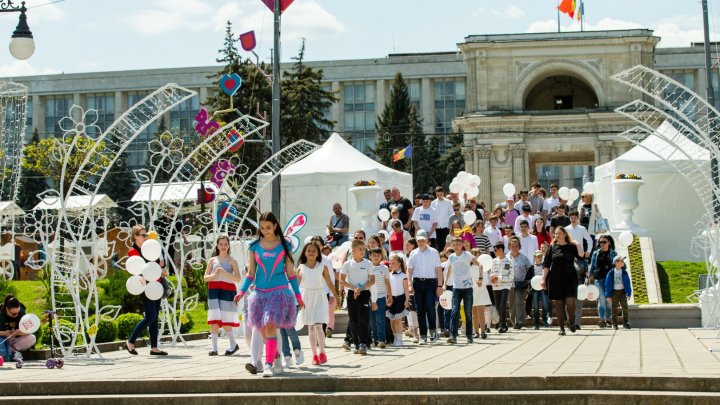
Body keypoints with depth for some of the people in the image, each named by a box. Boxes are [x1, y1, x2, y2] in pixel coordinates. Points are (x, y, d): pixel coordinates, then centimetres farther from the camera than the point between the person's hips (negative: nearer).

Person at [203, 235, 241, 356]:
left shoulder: (232, 261, 6)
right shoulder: (212, 260, 12)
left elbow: (238, 278, -4)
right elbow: (205, 277, 8)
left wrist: (225, 273, -18)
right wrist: (214, 275, -12)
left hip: (227, 291, -2)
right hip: (214, 291, 2)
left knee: (225, 321, -5)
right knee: (214, 320, -6)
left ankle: (233, 344, 13)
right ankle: (214, 347, -4)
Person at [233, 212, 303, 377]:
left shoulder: (284, 245, 3)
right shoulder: (254, 246, 6)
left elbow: (290, 272, 8)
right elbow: (250, 273, 8)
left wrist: (298, 296, 8)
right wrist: (241, 291, -4)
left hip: (279, 292, -3)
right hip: (260, 293, 3)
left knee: (270, 326, -17)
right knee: (264, 331, 4)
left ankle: (268, 365, -18)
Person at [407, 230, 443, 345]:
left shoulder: (433, 252, 2)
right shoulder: (413, 254, 9)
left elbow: (438, 270, 1)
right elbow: (409, 270, 11)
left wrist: (440, 286, -4)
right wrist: (410, 285, 1)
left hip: (430, 282, -3)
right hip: (418, 283, 3)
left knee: (430, 307, -13)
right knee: (420, 309, 3)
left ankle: (433, 330, 11)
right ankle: (423, 336, 8)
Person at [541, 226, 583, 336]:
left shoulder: (571, 247, 6)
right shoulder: (552, 247, 7)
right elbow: (546, 265, 5)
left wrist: (577, 244, -9)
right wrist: (543, 279, -1)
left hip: (570, 278, -1)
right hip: (555, 279, 1)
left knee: (570, 302, -13)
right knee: (558, 303, 1)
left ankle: (572, 321, 14)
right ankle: (562, 328, 10)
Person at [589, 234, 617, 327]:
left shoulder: (613, 253, 7)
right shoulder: (596, 254, 11)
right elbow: (592, 267, 14)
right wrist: (590, 278, 8)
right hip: (599, 279, 0)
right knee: (602, 298, -10)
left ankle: (607, 319, 12)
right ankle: (602, 319, -13)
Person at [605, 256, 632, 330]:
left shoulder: (624, 272, 1)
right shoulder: (611, 273, -7)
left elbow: (627, 283, 6)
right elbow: (608, 284, -4)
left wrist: (629, 293, 1)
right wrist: (608, 295, -7)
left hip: (622, 291, 2)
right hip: (614, 292, -2)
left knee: (625, 307, -2)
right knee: (614, 309, 4)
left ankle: (625, 323, 5)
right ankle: (614, 324, 10)